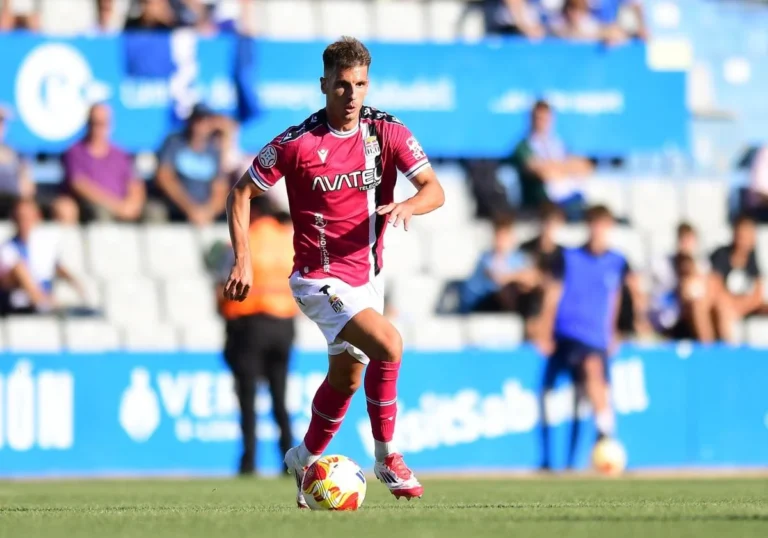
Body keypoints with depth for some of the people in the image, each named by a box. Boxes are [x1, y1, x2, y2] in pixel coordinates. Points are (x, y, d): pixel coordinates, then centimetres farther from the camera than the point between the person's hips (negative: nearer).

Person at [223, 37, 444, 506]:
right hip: (320, 278, -6)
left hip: (367, 275, 6)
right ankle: (387, 458, -11)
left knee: (347, 376, 18)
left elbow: (434, 189, -10)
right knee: (388, 345, -25)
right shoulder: (297, 144, -14)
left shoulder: (389, 133, -6)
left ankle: (306, 460, 41)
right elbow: (242, 193, -4)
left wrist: (409, 206, -32)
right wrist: (243, 259, -12)